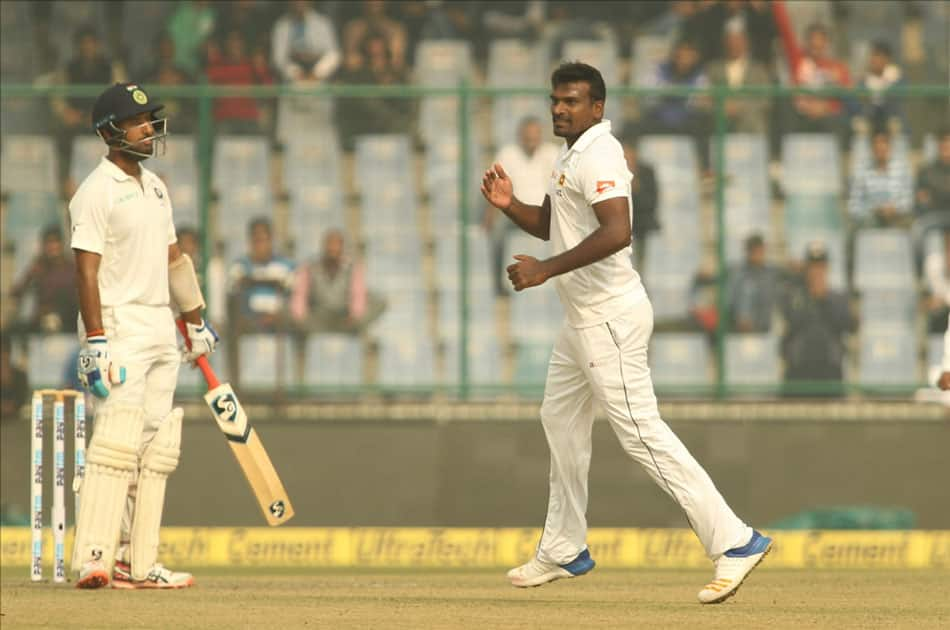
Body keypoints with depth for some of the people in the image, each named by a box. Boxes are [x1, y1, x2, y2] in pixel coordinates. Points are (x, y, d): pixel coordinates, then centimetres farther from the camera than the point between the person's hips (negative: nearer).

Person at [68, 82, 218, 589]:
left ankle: (138, 564, 7)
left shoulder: (154, 187, 16)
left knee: (155, 448, 5)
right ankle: (94, 560, -23)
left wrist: (195, 321, 25)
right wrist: (95, 340, -22)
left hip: (160, 329, 9)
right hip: (119, 327, -9)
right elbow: (87, 269, -15)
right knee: (117, 438, -18)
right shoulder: (96, 192, -10)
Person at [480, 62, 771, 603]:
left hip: (610, 316, -11)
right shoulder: (573, 155, 16)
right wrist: (509, 205, 9)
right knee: (561, 419, 20)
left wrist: (545, 270, -27)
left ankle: (734, 541, -19)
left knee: (642, 431, -15)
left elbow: (616, 233, -31)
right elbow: (552, 224, 28)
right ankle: (564, 551, 33)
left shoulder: (598, 155, -17)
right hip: (584, 317, 11)